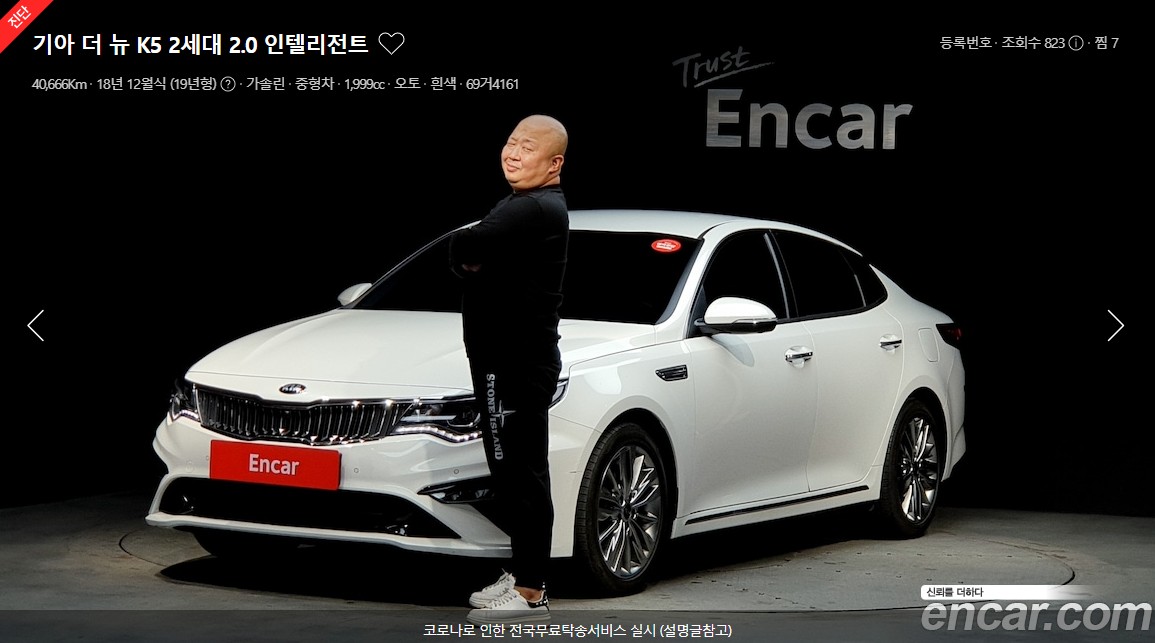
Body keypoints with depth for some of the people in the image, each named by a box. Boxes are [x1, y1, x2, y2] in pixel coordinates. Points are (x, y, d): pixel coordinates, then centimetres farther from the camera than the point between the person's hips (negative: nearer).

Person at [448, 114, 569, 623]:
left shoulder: (535, 210, -18)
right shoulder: (530, 207, 18)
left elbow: (463, 250, -23)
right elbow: (464, 256, 18)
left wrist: (469, 257, -3)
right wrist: (476, 263, -2)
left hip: (518, 362, -11)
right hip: (504, 357, 11)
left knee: (522, 474, -8)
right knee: (513, 472, 16)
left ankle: (530, 593, -6)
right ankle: (521, 575, 25)